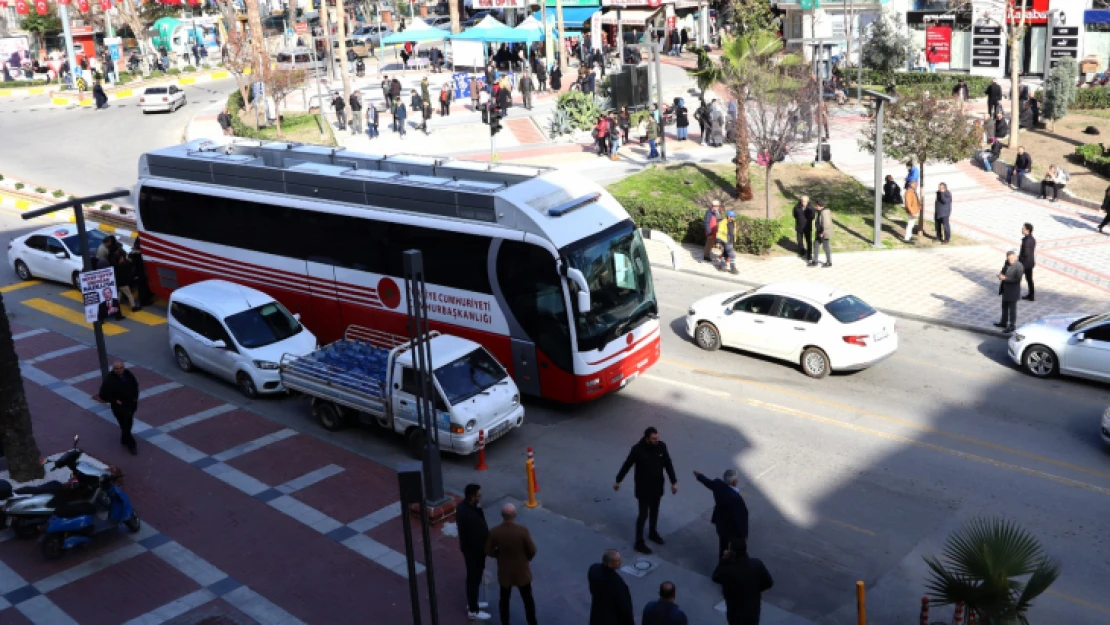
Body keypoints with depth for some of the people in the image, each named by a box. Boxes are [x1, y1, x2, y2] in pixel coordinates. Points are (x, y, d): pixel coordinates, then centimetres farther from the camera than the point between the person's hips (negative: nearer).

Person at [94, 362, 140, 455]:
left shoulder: (128, 375, -3)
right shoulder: (109, 380, -21)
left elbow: (135, 386, 11)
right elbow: (104, 394, -17)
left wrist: (135, 397, 0)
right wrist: (115, 401, -20)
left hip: (131, 404, 6)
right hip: (119, 407, -6)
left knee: (128, 424, 21)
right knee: (125, 426, -2)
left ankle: (124, 440, 43)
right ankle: (132, 445, 11)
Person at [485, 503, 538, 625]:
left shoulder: (494, 532, -20)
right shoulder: (523, 531, -25)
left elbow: (489, 551, -8)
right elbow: (532, 551, -14)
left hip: (504, 572, 1)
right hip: (522, 571, -1)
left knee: (504, 599, 21)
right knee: (528, 599, 19)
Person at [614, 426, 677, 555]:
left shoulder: (661, 446, -12)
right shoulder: (637, 449, -23)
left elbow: (668, 464, -1)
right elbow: (627, 465, -9)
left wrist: (674, 482, -1)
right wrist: (618, 480, 1)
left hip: (657, 486, 4)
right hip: (643, 487, -4)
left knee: (654, 511, 21)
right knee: (643, 514, 1)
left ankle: (653, 533, 43)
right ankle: (639, 542, 12)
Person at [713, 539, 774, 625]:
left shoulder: (728, 570, -32)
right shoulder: (757, 564, -20)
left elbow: (716, 578, -10)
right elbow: (769, 583, -7)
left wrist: (724, 561, -16)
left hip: (736, 610, -3)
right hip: (754, 607, 3)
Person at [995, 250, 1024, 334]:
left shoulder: (1019, 266, -24)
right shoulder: (1007, 263, -1)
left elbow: (1017, 279, -24)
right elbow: (1003, 271, 13)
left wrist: (1005, 278, -25)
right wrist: (1000, 275, -10)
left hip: (1012, 291, -8)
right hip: (1005, 290, 8)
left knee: (1012, 309, 6)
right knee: (1004, 307, 22)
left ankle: (1011, 326, 18)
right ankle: (1004, 322, 38)